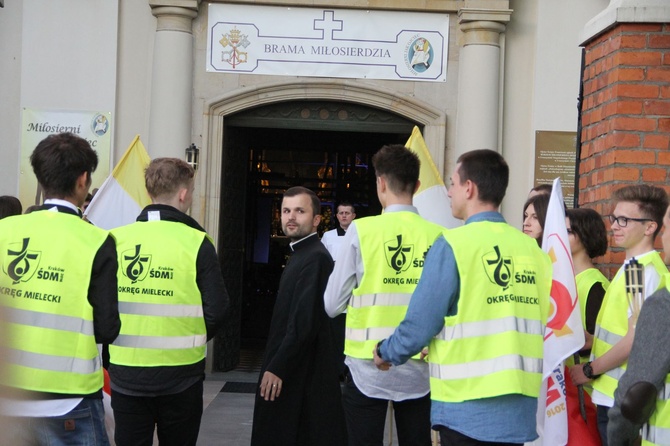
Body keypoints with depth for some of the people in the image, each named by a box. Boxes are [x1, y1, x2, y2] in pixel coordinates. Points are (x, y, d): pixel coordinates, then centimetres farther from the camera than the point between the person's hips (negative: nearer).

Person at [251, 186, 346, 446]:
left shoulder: (315, 258, -17)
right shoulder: (300, 254, 15)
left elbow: (304, 321, -24)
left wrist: (277, 367, -21)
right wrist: (275, 365, 14)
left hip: (301, 373, -10)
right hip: (292, 369, 10)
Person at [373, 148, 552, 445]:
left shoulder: (454, 245, -11)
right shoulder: (532, 249, 4)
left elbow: (420, 324, -10)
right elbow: (539, 324, 11)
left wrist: (387, 353, 12)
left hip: (467, 409, -5)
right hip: (519, 409, 5)